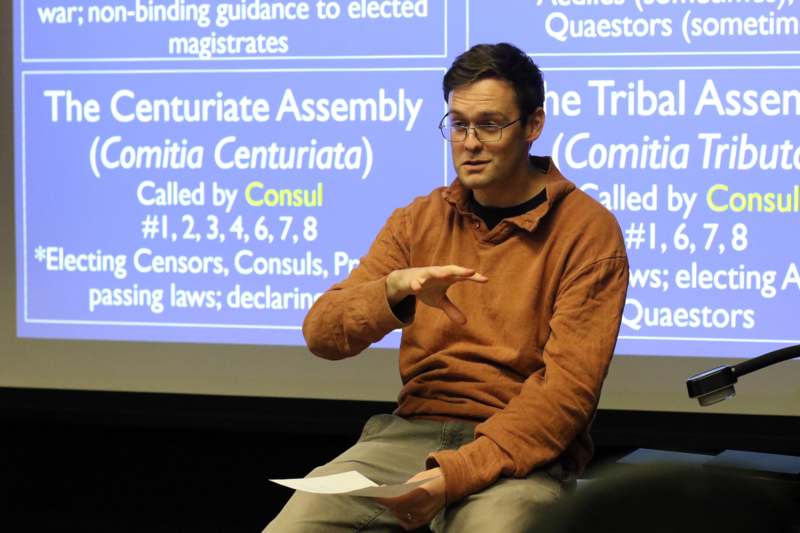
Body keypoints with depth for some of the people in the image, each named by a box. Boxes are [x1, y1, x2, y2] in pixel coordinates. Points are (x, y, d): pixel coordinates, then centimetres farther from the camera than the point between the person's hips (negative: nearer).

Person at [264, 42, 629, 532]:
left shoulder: (588, 231, -2)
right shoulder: (417, 221, 12)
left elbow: (568, 386, -11)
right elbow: (321, 334, 3)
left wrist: (454, 474, -21)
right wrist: (395, 289, -18)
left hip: (522, 450, -4)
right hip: (413, 432, 4)